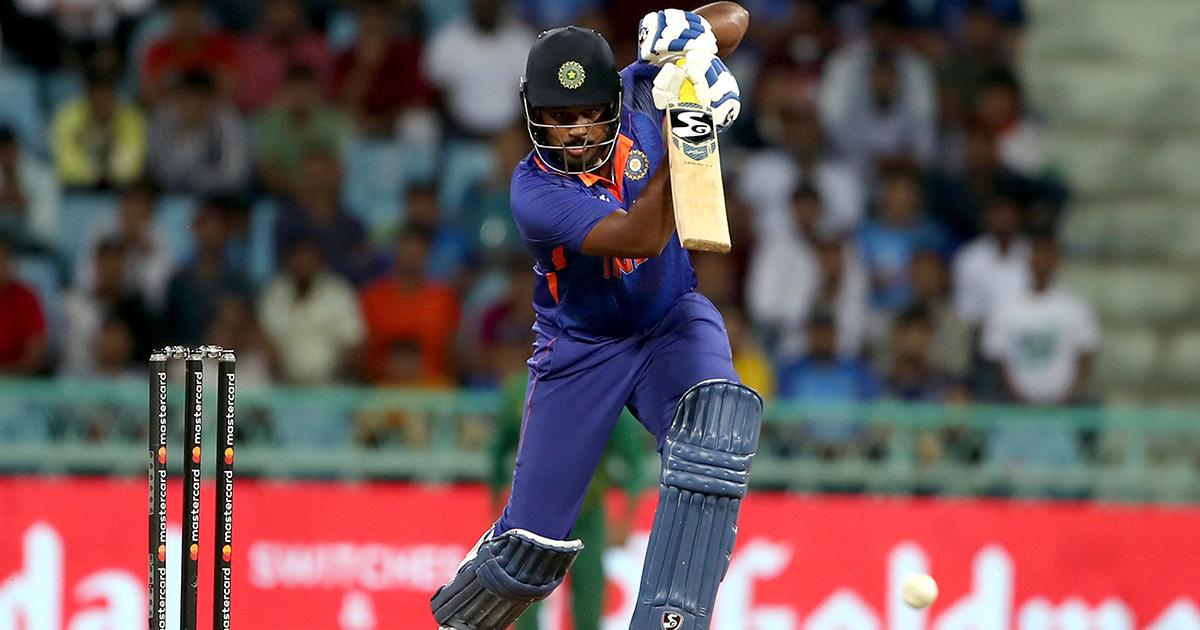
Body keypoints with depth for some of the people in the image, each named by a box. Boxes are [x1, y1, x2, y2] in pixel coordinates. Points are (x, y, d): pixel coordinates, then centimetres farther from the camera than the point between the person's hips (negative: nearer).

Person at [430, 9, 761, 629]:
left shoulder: (637, 97, -14)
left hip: (671, 323, 2)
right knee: (533, 542, 0)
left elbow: (733, 17, -13)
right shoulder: (535, 191, -26)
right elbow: (640, 237, -39)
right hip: (579, 351, -2)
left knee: (716, 418, -33)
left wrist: (690, 33, -36)